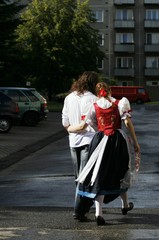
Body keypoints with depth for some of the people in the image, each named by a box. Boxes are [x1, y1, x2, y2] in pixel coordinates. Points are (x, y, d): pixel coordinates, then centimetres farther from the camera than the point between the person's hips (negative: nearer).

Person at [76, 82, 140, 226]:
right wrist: (135, 143, -3)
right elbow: (128, 123, -7)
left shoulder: (94, 106, 2)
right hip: (118, 140, 0)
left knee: (99, 175, 1)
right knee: (121, 172, 20)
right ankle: (125, 205, 39)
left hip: (100, 140, 0)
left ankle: (98, 213, -11)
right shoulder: (121, 103, 0)